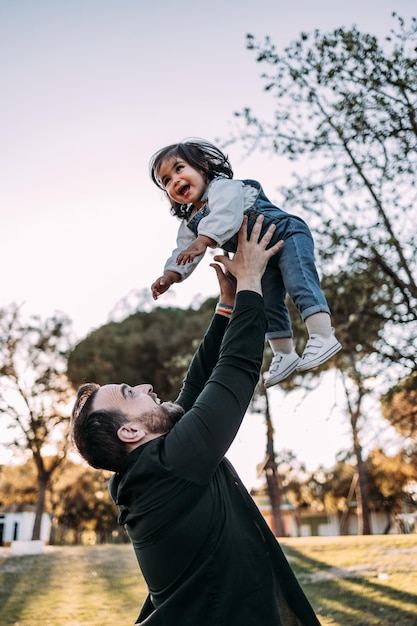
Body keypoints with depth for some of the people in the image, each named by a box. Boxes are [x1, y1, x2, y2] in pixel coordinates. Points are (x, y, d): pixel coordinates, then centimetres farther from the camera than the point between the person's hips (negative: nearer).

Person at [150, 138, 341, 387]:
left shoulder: (222, 187, -18)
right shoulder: (190, 223, 9)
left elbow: (226, 214, -38)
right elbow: (183, 253, 7)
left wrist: (203, 241, -49)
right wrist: (169, 276, -11)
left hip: (287, 234, -9)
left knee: (300, 282, -24)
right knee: (269, 305, 9)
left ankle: (323, 336, -33)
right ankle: (284, 354, 17)